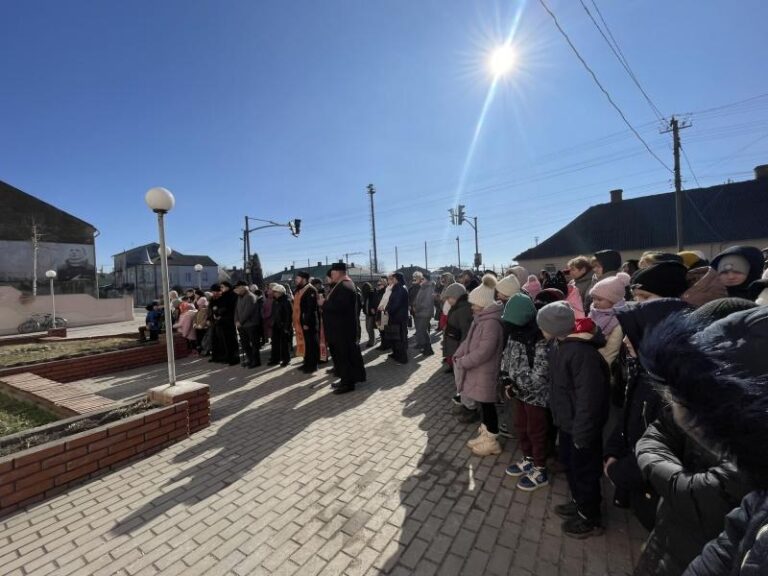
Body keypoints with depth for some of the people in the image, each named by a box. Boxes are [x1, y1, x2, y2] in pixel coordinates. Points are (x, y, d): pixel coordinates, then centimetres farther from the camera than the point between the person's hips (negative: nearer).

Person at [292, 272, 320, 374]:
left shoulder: (310, 290, -15)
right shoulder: (299, 290, 14)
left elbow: (311, 308, -22)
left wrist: (307, 322, -24)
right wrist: (295, 322, 17)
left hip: (309, 323, -9)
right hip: (301, 322, 9)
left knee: (311, 344, 1)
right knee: (305, 343, 16)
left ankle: (313, 365, 10)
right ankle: (307, 363, 27)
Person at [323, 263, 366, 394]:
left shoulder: (345, 287, -20)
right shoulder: (343, 285, 14)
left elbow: (338, 306, -28)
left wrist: (324, 304, -15)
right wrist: (326, 302, 4)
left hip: (343, 328, -11)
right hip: (341, 327, 11)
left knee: (345, 355, -1)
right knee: (342, 355, 17)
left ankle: (348, 383, 10)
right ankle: (346, 379, 28)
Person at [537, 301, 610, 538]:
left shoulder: (582, 353, -32)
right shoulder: (559, 344, -3)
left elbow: (589, 398, -28)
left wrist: (582, 433, -21)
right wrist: (559, 415, 14)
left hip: (581, 426, -9)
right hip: (567, 420, 9)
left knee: (584, 470, 13)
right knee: (569, 463, 25)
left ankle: (590, 518, 35)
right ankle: (579, 502, 47)